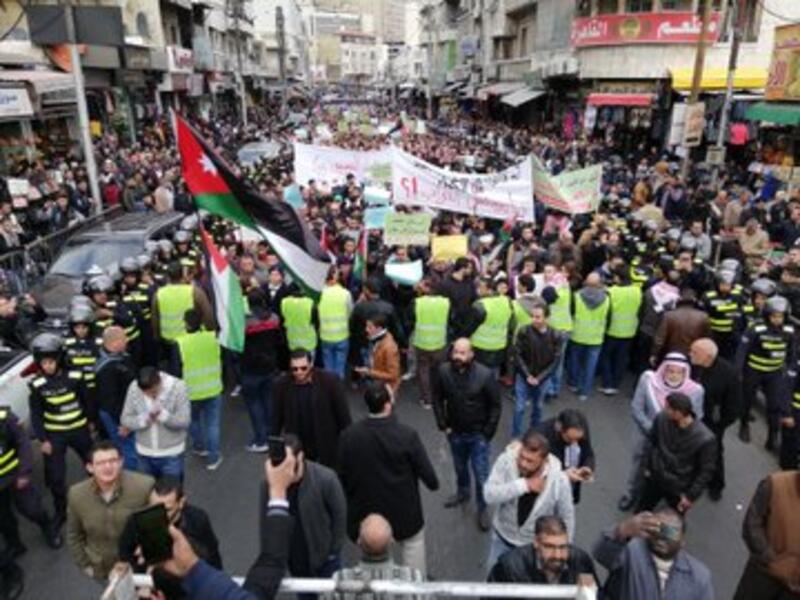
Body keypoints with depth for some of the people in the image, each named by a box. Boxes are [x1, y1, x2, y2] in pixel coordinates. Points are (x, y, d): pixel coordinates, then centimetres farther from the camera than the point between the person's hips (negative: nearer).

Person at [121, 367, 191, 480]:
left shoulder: (178, 387, -19)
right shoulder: (134, 388, -11)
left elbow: (184, 420, -18)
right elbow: (125, 419, -6)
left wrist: (163, 415, -34)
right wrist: (144, 419, -25)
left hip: (171, 454, -3)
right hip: (144, 453, 3)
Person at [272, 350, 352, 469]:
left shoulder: (330, 381, -17)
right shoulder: (281, 385, -11)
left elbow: (343, 413, -9)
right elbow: (277, 418, 0)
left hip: (327, 444, -1)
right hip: (297, 446, 1)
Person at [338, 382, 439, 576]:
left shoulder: (349, 435, -16)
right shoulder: (406, 435, -24)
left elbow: (343, 476, -5)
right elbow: (426, 472, -14)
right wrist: (433, 483, 9)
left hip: (365, 511, 3)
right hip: (404, 510, -2)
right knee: (413, 545, 24)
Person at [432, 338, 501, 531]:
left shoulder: (485, 374, -23)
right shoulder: (443, 370, -16)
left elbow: (495, 405, -12)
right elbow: (437, 398, -1)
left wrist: (488, 432, -11)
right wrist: (443, 425, -3)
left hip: (478, 434, -3)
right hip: (455, 432, 3)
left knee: (481, 474, 5)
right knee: (459, 467, 25)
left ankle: (482, 509, 28)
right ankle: (462, 492, 53)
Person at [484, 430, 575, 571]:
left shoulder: (559, 480, -28)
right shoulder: (506, 460, -27)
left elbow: (567, 517, -11)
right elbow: (490, 494, -34)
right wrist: (524, 485, -40)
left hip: (536, 545, -1)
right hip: (503, 536, 2)